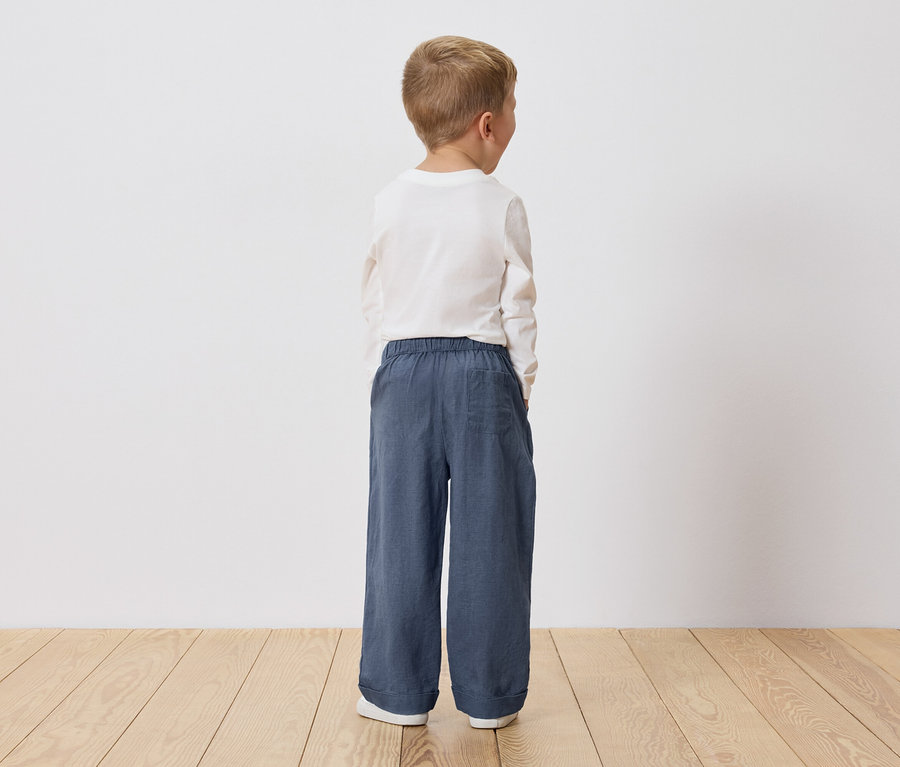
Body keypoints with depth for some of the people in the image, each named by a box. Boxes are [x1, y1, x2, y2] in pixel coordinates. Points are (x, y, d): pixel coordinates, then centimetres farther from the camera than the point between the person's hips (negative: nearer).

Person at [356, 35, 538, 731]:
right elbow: (519, 310, -3)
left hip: (404, 373, 3)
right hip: (483, 375, -2)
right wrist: (520, 387, 8)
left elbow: (374, 303, 7)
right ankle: (490, 696, 16)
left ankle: (398, 692, 18)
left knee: (402, 533, 8)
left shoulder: (391, 202, 3)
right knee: (488, 535, 6)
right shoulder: (503, 206, -5)